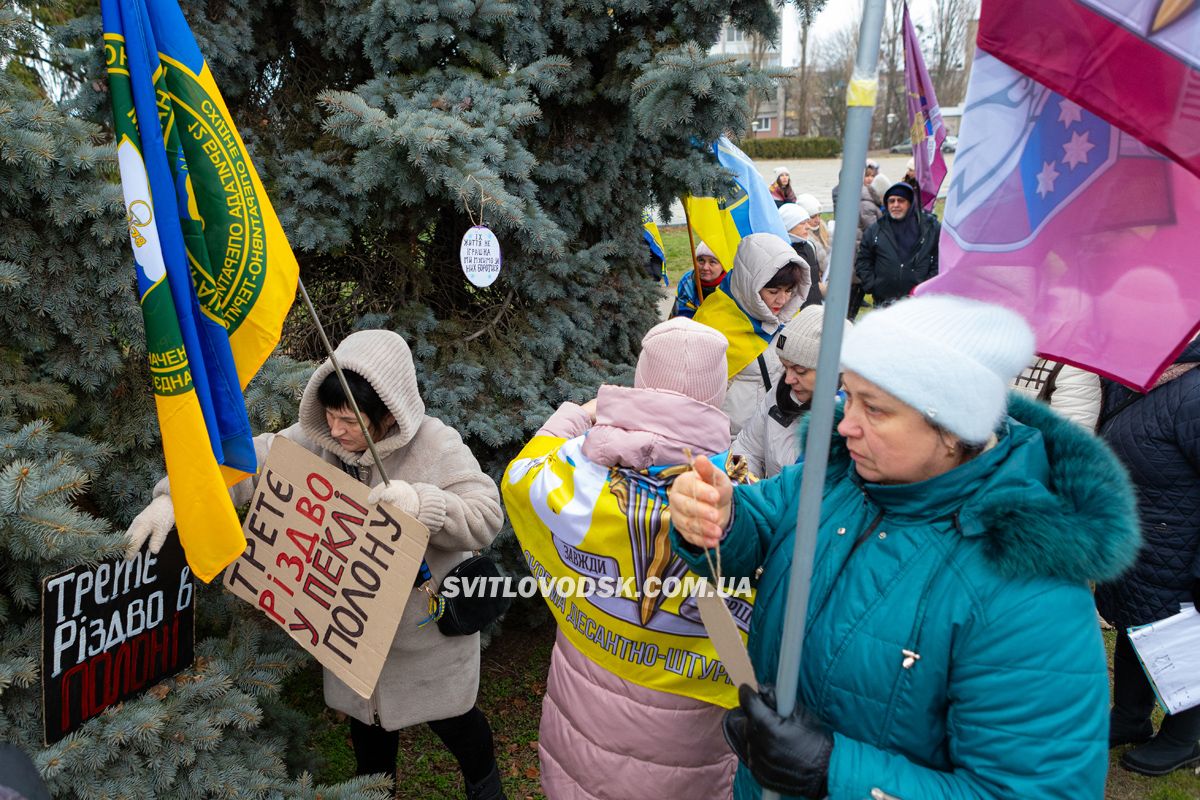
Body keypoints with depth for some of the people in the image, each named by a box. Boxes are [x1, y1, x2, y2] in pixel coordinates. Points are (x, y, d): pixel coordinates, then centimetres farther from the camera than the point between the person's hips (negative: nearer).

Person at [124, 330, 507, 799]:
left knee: (449, 719, 17)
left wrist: (420, 502, -43)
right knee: (366, 715, 26)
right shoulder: (315, 439, -12)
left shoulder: (437, 445, -24)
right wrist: (174, 496, -27)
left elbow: (486, 517, -27)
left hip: (427, 625, -4)